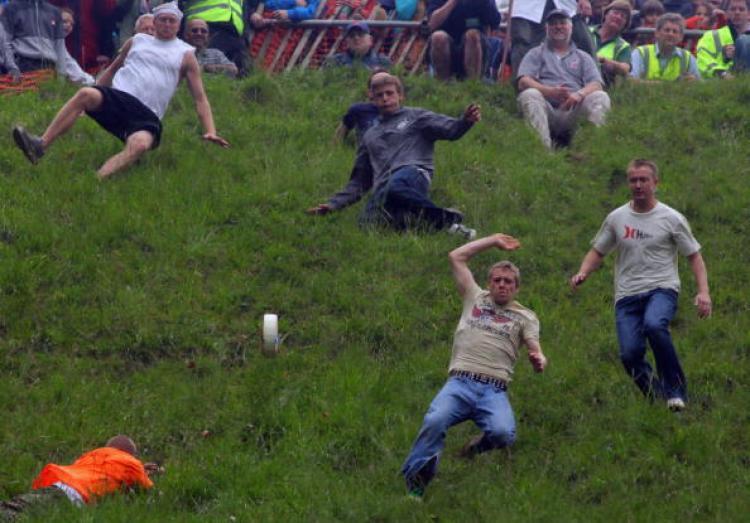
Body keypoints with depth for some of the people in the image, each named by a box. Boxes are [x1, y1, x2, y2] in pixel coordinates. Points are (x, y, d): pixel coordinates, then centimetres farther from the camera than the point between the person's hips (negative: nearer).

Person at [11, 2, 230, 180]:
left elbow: (200, 98, 10)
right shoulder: (137, 41, 22)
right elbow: (112, 69, 34)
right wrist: (93, 97, 30)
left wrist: (210, 131, -3)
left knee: (140, 145, -38)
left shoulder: (185, 55, 14)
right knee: (86, 94, -32)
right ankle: (41, 145, -37)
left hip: (146, 116, -2)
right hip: (116, 99, 2)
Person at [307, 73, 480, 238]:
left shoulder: (414, 117, 21)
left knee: (395, 186, -43)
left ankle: (445, 218, -29)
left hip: (413, 172, -3)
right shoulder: (370, 137, 35)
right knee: (367, 223, -33)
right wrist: (334, 204, 25)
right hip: (382, 188, 3)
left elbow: (450, 129, 5)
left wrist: (465, 122, -18)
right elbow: (359, 181, 36)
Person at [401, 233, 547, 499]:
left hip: (494, 390, 0)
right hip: (460, 382, 0)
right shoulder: (476, 298, 23)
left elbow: (535, 348, 5)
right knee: (435, 421, -31)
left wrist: (539, 361, -20)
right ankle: (415, 479, -18)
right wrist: (494, 240, 26)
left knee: (503, 434, -30)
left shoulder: (525, 316, 20)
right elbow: (456, 257, 23)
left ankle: (476, 447, 6)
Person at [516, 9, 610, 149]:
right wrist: (550, 91, -16)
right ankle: (543, 148, -48)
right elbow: (523, 82, 4)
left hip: (573, 110, 1)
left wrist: (579, 94, -16)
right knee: (529, 95, -32)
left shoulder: (583, 57, 25)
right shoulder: (536, 53, 21)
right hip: (546, 109, -1)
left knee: (601, 97, -24)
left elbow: (596, 85, 9)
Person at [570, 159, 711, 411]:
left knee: (654, 325, -36)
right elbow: (597, 251, 20)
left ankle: (676, 391, -23)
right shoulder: (616, 218, 11)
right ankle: (656, 400, 8)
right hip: (627, 295, 3)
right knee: (630, 354, -15)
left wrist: (703, 292, -7)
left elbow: (694, 256, 7)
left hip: (662, 289, -3)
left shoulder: (671, 219, 4)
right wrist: (583, 272, -2)